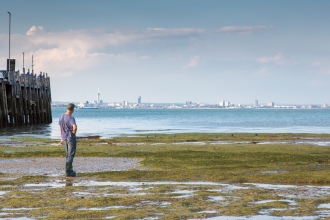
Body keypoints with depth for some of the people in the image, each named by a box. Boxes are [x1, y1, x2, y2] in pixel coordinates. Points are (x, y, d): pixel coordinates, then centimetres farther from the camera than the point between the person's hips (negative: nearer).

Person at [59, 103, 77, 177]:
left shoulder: (61, 117, 6)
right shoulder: (71, 118, -19)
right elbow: (75, 127, -36)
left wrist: (62, 138, 23)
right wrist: (74, 133, -14)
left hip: (64, 138, 8)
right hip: (71, 138, -8)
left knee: (68, 155, 17)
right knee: (71, 155, -3)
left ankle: (70, 170, 23)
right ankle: (68, 172, -5)